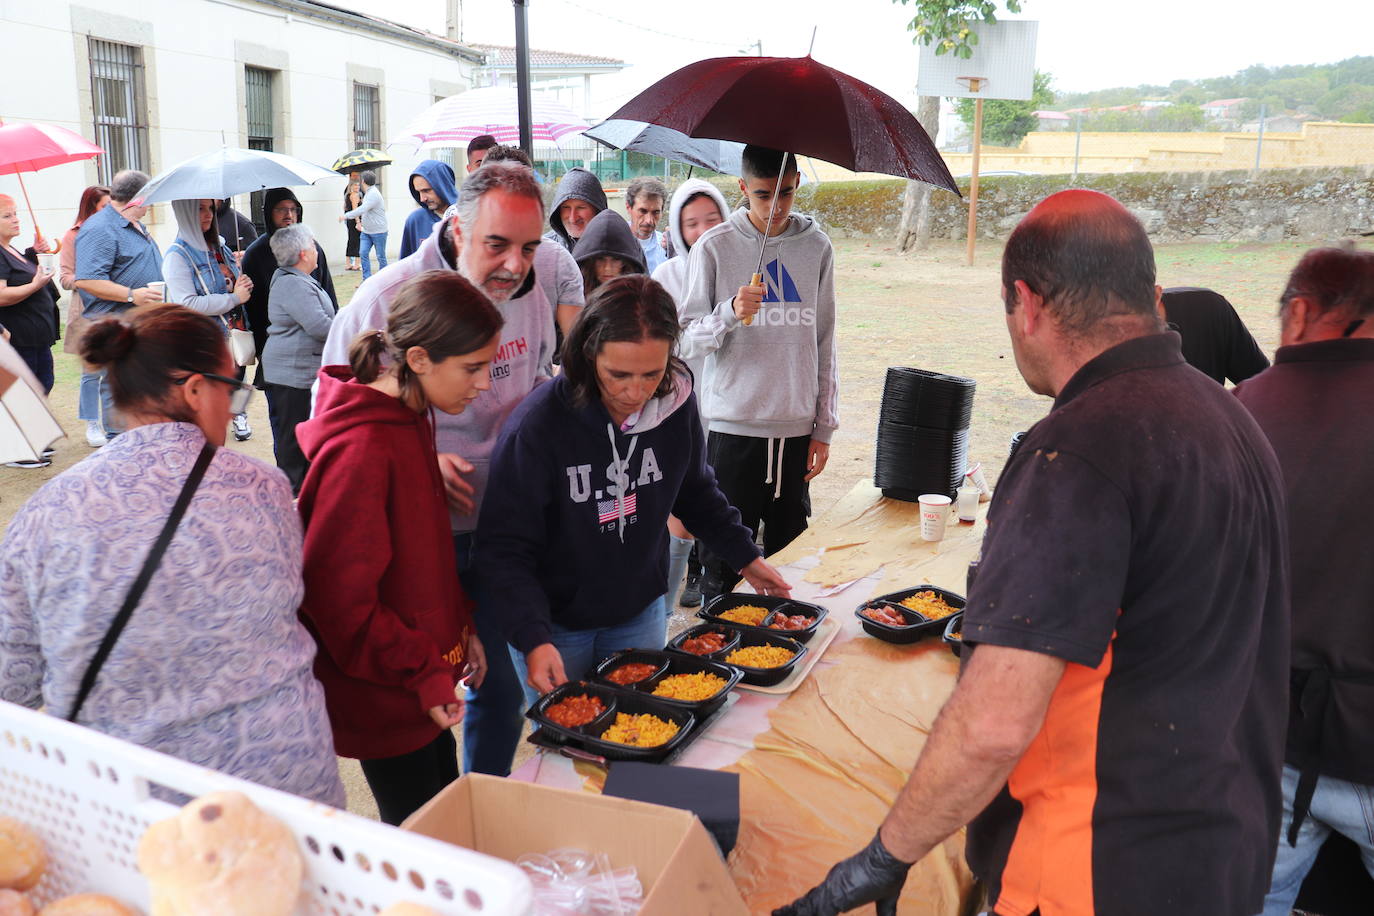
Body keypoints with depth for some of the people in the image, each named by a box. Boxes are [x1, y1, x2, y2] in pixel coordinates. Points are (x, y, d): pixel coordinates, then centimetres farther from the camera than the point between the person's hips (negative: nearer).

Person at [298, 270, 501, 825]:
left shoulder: (411, 416, 4)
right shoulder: (358, 451, -26)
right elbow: (342, 600, -23)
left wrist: (461, 626, 9)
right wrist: (424, 675, -18)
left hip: (424, 678, 9)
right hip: (384, 696, -9)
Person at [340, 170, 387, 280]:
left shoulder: (373, 194, -19)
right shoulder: (367, 193, 12)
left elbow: (362, 209, -29)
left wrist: (346, 216, -27)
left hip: (378, 231, -9)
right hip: (366, 231, 9)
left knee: (381, 256, 2)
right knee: (363, 253, -2)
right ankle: (367, 279, -1)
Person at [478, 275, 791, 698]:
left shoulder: (675, 403, -11)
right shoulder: (537, 425, -25)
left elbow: (695, 491, 9)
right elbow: (505, 547, -20)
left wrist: (744, 554, 9)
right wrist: (533, 639, -30)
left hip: (640, 613, 4)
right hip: (556, 624, -3)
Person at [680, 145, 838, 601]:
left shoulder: (817, 247, 7)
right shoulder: (715, 247, -2)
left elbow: (824, 343, 12)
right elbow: (687, 341, -2)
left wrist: (824, 427, 9)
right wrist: (730, 313, -22)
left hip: (797, 428, 3)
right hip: (734, 426, -3)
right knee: (724, 558, 0)